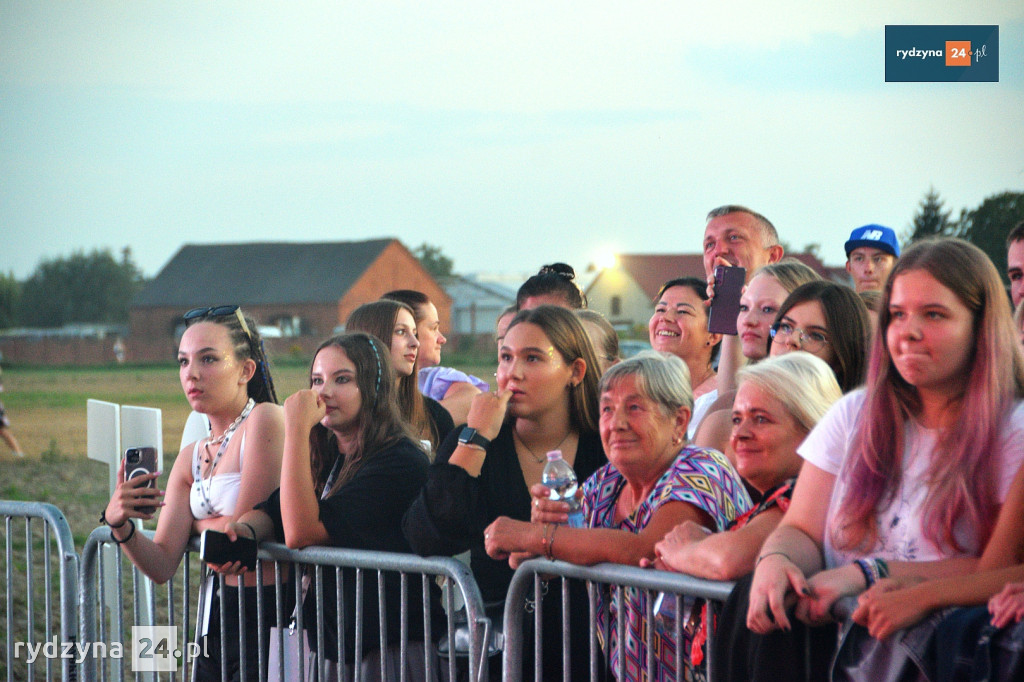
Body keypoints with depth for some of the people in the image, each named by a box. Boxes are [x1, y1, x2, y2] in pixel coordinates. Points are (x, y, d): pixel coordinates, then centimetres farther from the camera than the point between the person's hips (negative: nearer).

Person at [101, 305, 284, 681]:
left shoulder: (265, 419, -11)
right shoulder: (190, 458, 10)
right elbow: (162, 565, 3)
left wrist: (195, 521, 5)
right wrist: (120, 525, -15)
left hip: (266, 609, -7)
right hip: (215, 618, 7)